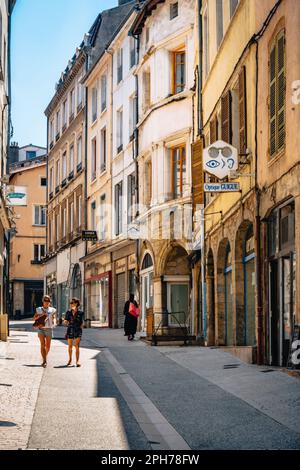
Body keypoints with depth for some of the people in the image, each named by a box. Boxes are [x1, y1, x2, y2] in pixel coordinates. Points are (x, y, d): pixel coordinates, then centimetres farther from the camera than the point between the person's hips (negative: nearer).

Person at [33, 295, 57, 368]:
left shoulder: (52, 310, 9)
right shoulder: (39, 309, 11)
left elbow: (54, 318, 3)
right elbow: (34, 318, 6)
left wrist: (54, 322, -20)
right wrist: (40, 315, -11)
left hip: (49, 329, 1)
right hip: (41, 328, -1)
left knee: (48, 345, 2)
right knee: (42, 344, -13)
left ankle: (45, 357, 27)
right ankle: (44, 360, -18)